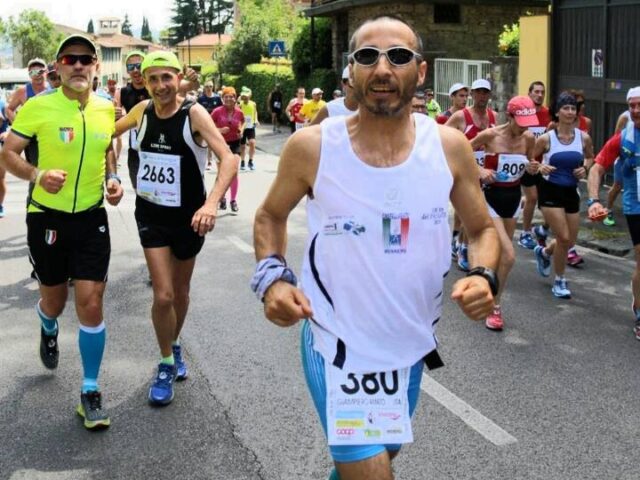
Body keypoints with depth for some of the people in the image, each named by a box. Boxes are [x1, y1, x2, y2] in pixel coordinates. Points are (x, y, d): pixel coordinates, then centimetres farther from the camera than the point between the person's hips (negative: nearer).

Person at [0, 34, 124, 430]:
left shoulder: (107, 109, 1)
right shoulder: (38, 107, -10)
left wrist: (113, 179, 1)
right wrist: (38, 175, -24)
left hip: (92, 218, 1)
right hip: (47, 216, -1)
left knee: (90, 302, -6)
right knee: (55, 299, 15)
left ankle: (91, 391, 6)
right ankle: (49, 330, 54)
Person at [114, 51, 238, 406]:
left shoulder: (194, 113, -17)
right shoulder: (143, 110, -4)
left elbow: (228, 159, -27)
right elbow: (110, 130, 17)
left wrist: (212, 202, -42)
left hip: (188, 217, -1)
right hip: (151, 215, 2)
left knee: (180, 291, 16)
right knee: (163, 295, -8)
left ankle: (174, 346, 43)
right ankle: (166, 365, 12)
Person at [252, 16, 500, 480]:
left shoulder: (449, 147, -8)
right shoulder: (311, 146, -13)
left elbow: (483, 229, 4)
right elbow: (271, 216, 3)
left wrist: (483, 277, -17)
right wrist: (272, 278, -14)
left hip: (412, 343, 4)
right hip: (339, 343, -4)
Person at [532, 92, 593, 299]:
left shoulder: (583, 138, -1)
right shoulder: (546, 138, -10)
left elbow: (590, 157, 17)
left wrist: (584, 168, -3)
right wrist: (540, 168, -20)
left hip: (571, 192, 4)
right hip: (550, 191, -4)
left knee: (570, 241, 10)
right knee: (564, 238, -12)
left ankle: (543, 252, 43)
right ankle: (559, 281, 8)